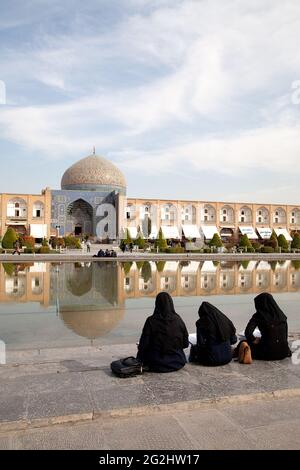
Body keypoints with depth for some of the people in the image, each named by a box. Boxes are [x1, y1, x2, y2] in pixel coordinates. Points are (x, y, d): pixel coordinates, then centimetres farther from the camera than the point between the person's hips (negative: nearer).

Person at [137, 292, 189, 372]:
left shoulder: (151, 320, -15)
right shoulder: (178, 320, -7)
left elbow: (143, 344, -13)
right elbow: (186, 344, -1)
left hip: (157, 365, -3)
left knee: (141, 351, 26)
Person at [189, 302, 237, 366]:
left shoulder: (202, 323, -11)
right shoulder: (225, 320, 2)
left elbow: (201, 344, -15)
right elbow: (233, 340, 10)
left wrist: (194, 347, 6)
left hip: (212, 359, -6)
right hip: (228, 358, 6)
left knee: (193, 348, 19)